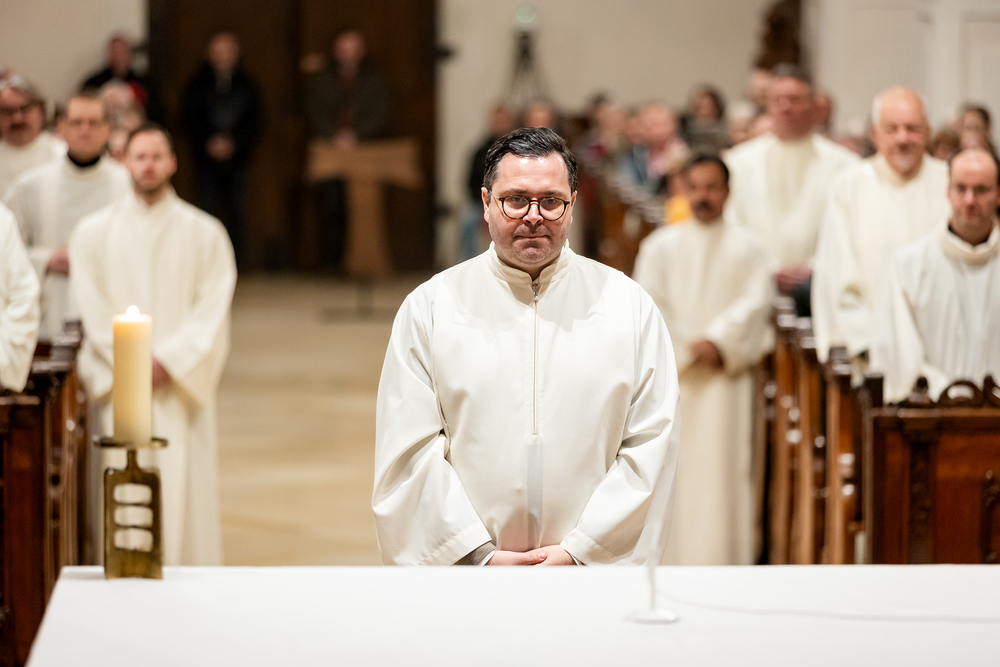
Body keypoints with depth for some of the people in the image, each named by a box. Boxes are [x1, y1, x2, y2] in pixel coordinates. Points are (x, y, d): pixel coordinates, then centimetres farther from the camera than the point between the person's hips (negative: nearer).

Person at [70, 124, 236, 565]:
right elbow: (93, 312, 3)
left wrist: (168, 360, -12)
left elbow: (212, 309, -1)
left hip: (181, 387, 0)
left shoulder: (205, 234, 6)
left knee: (185, 492, -5)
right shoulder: (94, 232, 8)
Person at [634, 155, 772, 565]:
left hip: (725, 375, -1)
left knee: (722, 466, -5)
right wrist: (686, 349, -10)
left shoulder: (746, 248, 8)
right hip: (671, 375, 1)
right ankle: (671, 558, 3)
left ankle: (720, 558, -4)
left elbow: (755, 302, -4)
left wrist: (719, 343, -17)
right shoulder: (662, 245, 10)